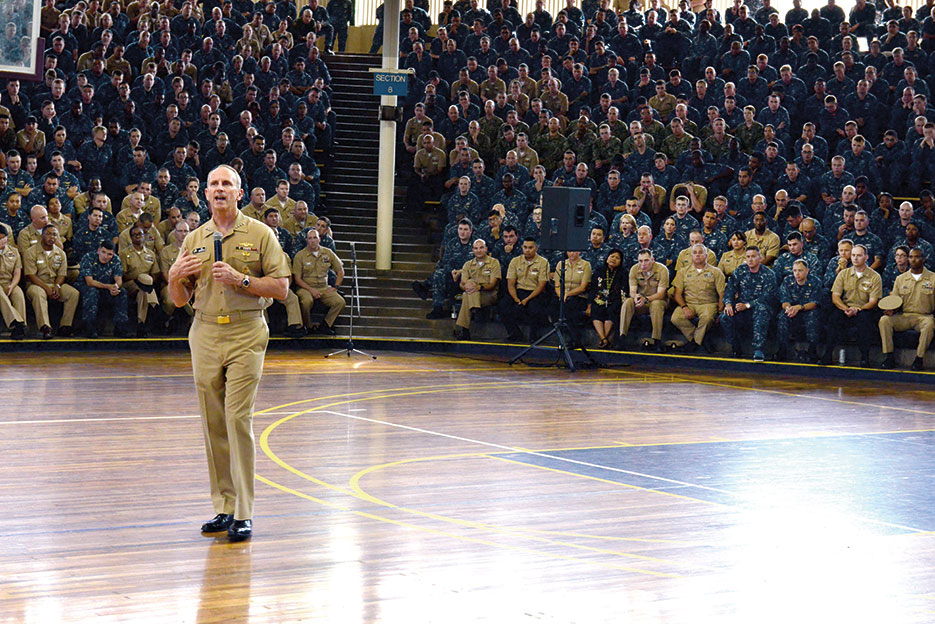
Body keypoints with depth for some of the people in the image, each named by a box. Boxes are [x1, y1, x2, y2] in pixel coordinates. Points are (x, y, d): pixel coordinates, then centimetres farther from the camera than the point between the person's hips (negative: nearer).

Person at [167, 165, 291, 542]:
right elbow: (179, 300, 15)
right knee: (213, 423, 4)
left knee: (238, 419, -11)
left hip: (246, 335, -4)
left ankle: (244, 513, -7)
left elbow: (281, 288, -2)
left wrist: (240, 278, -14)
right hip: (205, 335, 4)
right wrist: (175, 277, -6)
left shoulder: (260, 235, 2)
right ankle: (224, 507, 11)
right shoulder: (193, 240, 13)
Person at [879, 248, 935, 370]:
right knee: (884, 320, -25)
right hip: (904, 316, 3)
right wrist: (890, 310, -6)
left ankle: (919, 358, -27)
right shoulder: (900, 279, 15)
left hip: (923, 316, -3)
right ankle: (889, 357, -23)